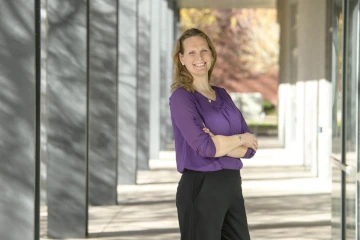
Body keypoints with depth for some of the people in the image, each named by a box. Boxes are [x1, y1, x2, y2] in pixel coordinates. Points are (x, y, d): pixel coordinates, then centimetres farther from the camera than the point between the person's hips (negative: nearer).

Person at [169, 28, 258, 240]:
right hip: (201, 188, -7)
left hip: (232, 185, 7)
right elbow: (205, 147, -21)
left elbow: (250, 149, 4)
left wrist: (220, 143, -16)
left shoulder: (223, 95, 11)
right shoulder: (181, 97, -9)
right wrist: (241, 139, -5)